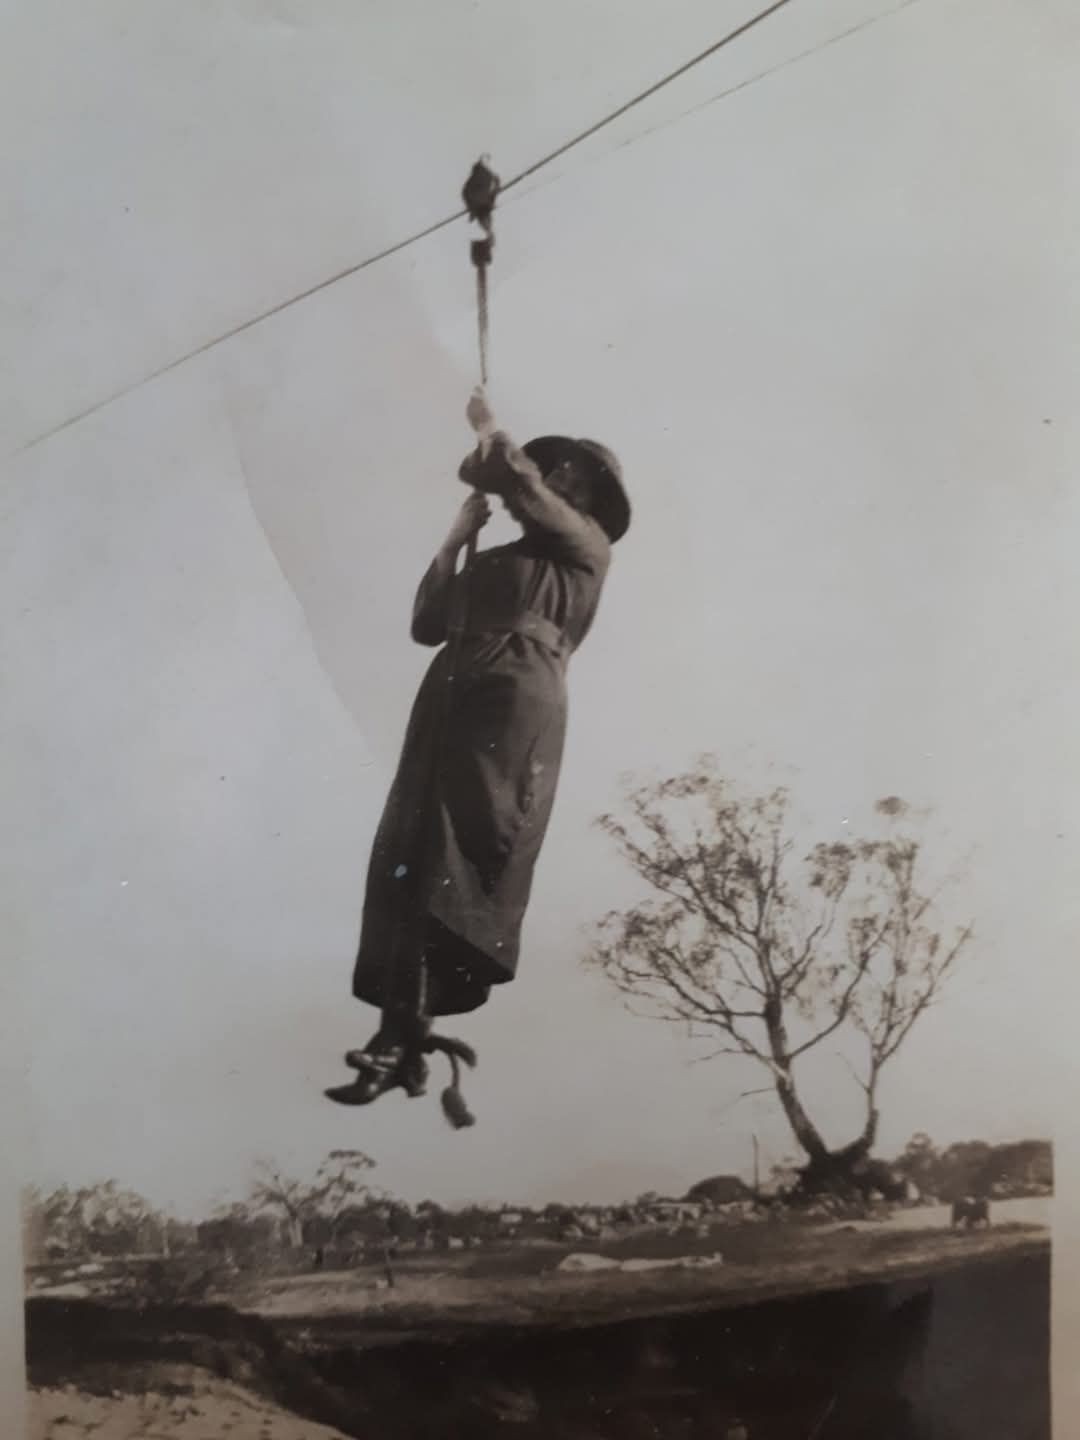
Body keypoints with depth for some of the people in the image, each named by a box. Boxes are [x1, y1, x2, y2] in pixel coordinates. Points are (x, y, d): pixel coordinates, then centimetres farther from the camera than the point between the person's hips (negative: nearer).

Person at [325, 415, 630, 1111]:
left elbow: (513, 473, -1)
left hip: (515, 703, -6)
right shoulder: (494, 562, 31)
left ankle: (404, 1034, -18)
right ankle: (406, 1041, -6)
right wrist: (458, 536, 25)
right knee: (412, 859, -5)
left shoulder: (586, 549, 13)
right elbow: (427, 624, 23)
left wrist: (488, 459, 22)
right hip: (452, 705, 7)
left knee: (452, 865, -16)